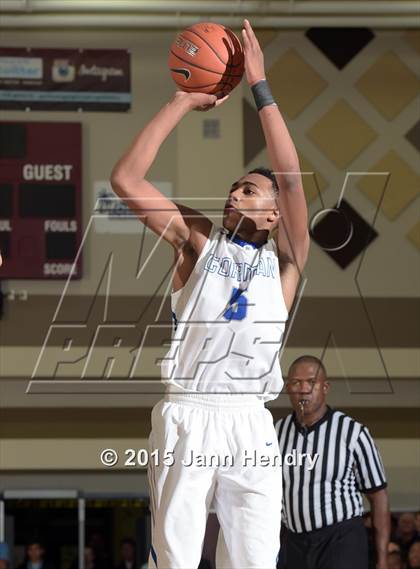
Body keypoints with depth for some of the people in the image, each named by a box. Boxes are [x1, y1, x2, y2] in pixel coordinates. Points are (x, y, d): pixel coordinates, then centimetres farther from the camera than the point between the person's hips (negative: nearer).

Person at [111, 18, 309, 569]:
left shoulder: (285, 258, 11)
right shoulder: (198, 240, 13)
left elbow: (290, 172, -4)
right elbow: (126, 178, 5)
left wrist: (260, 87, -3)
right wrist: (182, 102, 5)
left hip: (250, 422, 0)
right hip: (186, 417, 0)